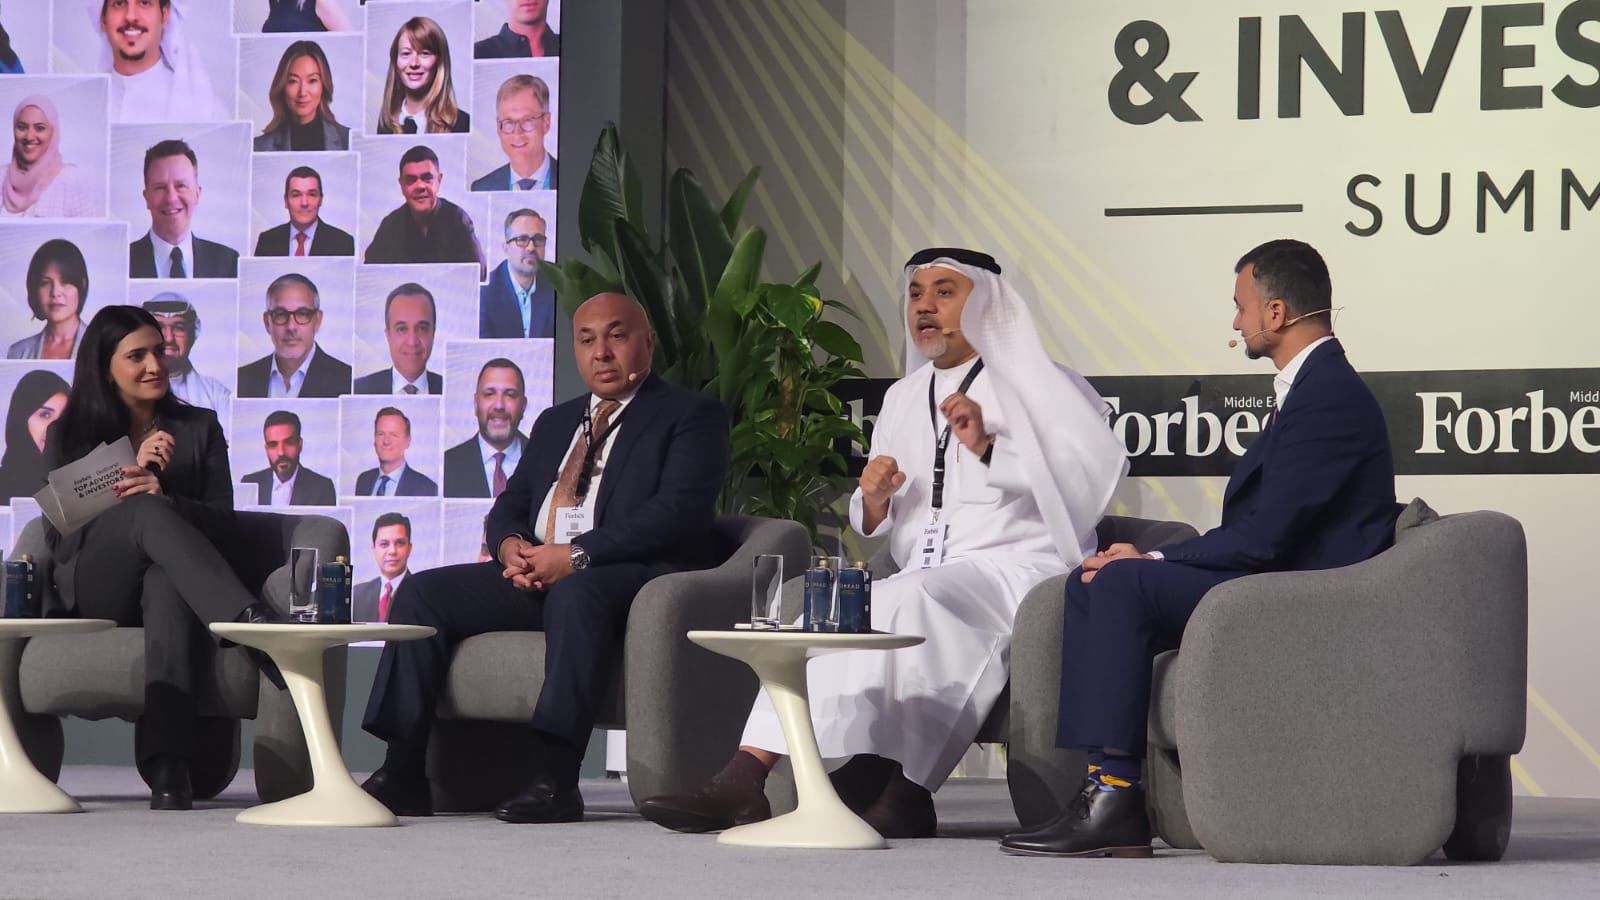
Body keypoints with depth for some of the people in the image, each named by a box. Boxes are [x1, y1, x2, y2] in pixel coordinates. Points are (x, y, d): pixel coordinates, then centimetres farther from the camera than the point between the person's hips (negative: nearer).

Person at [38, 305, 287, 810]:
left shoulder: (199, 428, 18)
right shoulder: (69, 435, 15)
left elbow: (221, 523, 7)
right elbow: (58, 537, 2)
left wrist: (165, 498, -15)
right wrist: (130, 471, -9)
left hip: (171, 585, 1)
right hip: (92, 594, -1)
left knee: (167, 583, -40)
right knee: (145, 513, -34)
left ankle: (167, 768, -58)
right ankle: (255, 625, -56)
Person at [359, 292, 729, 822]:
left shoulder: (691, 416, 5)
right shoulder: (555, 422, 28)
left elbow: (679, 512, -10)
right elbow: (509, 506, 23)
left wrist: (577, 556, -18)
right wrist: (510, 545, -4)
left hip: (635, 575, -7)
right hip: (536, 575, 7)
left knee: (575, 594, -40)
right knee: (422, 592, -11)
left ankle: (555, 778, -45)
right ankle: (402, 774, -18)